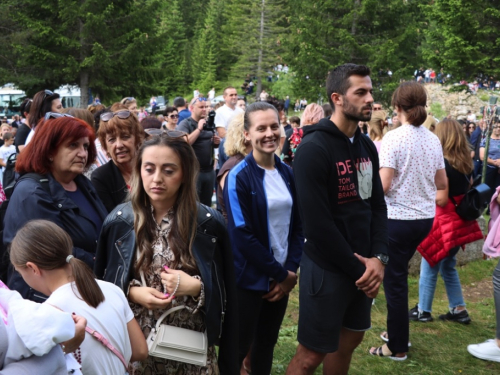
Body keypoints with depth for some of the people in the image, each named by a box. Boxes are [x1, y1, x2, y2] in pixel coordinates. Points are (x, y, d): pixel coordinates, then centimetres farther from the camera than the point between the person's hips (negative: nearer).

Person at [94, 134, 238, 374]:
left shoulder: (209, 223, -7)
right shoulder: (119, 221, -3)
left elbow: (224, 290, -2)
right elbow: (102, 283, 5)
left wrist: (196, 287, -20)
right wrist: (131, 292, -13)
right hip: (136, 341, 1)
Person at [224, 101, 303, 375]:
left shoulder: (288, 173, 4)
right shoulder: (239, 177, -13)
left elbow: (298, 225, 6)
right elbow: (242, 236, -17)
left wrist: (291, 270, -6)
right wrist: (280, 274, -13)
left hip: (282, 277, 5)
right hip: (250, 278, -5)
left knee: (267, 342, 18)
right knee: (239, 346, 6)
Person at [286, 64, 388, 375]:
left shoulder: (367, 146, 7)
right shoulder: (314, 149, -18)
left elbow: (377, 205, 7)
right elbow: (317, 224, -21)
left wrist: (379, 257, -8)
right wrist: (357, 269, -15)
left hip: (362, 267, 8)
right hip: (327, 268, -7)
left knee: (350, 340, 20)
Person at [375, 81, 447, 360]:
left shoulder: (394, 138, -15)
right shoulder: (433, 140, 4)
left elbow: (383, 185, -19)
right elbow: (442, 184, 11)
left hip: (398, 218, -6)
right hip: (425, 218, 7)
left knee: (394, 280, 6)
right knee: (399, 274, 22)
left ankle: (398, 347, 17)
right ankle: (398, 332, 34)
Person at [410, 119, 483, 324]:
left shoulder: (442, 163, -18)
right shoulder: (466, 162, 6)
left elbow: (441, 199, -19)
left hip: (445, 222, -8)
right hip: (460, 221, 8)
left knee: (429, 267, 6)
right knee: (447, 266, 20)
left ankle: (423, 311, 16)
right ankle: (459, 310, 22)